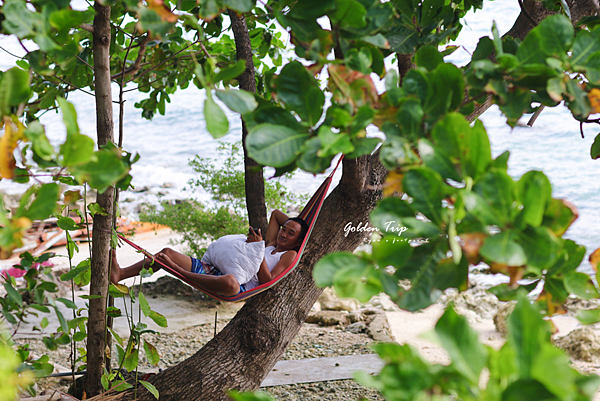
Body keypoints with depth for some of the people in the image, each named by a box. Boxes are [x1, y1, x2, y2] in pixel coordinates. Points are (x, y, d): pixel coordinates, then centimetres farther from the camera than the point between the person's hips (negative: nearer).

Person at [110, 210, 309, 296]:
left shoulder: (290, 256, 5)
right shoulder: (270, 245, 28)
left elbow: (267, 282, -12)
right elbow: (275, 214, 45)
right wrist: (293, 222, 34)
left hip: (242, 287, -9)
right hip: (216, 271, 9)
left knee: (229, 282, -49)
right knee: (168, 252, -3)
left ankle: (179, 270, -35)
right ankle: (119, 274, -14)